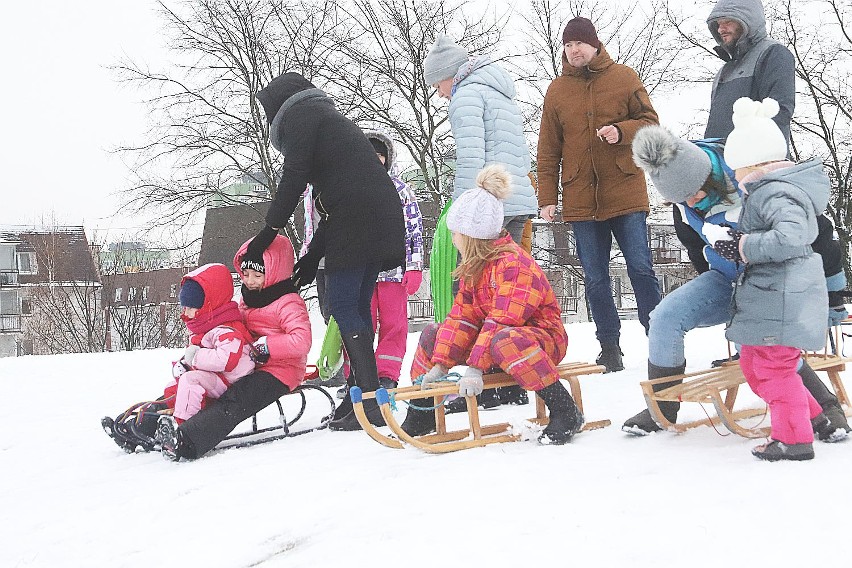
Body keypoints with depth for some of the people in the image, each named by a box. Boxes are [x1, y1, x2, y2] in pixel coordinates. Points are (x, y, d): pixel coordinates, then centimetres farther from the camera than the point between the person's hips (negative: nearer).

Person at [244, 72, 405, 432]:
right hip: (383, 217, 9)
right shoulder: (329, 118, 33)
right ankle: (364, 393, 13)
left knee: (343, 307, -9)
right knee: (357, 307, 12)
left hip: (356, 222, -9)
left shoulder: (299, 114, 7)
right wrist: (312, 257, 25)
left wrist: (268, 232, -1)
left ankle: (370, 400, -14)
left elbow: (294, 178, -6)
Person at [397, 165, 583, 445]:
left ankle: (565, 411, -34)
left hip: (543, 339, -9)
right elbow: (461, 316, 2)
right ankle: (420, 417, 14)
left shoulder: (511, 263, -23)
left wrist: (475, 368, -35)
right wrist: (440, 364, -7)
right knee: (433, 334, 7)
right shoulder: (474, 266, 7)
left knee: (502, 340, -43)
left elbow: (501, 322, -31)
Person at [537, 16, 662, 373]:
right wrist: (547, 197, 3)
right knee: (596, 280, 6)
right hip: (581, 200, 2)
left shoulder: (624, 77, 4)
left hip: (626, 194, -2)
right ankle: (609, 348, 15)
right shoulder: (557, 90, 9)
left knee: (641, 269, -2)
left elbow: (650, 122, 3)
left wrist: (622, 131, -17)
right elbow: (548, 150, 9)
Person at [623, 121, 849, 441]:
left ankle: (826, 406, -10)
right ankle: (663, 407, 4)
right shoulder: (685, 199, -9)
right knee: (665, 317, -14)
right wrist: (708, 287, 20)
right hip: (725, 279, 6)